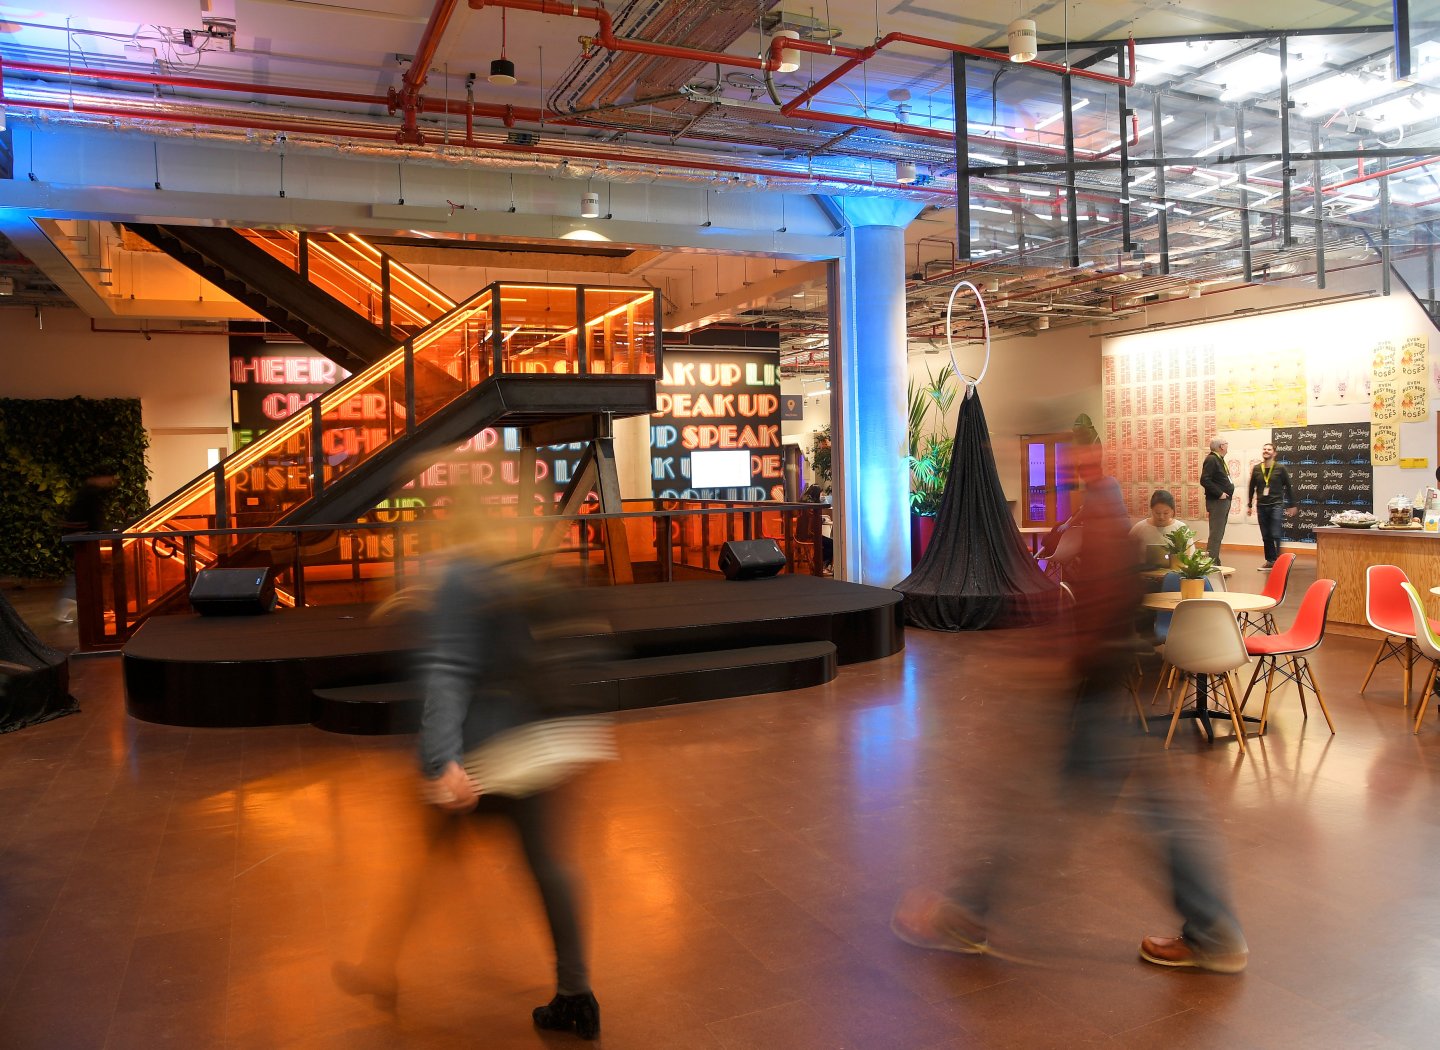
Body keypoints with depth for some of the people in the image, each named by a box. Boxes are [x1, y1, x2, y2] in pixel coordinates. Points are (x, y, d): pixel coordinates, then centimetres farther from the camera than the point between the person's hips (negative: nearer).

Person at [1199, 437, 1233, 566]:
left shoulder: (1219, 459, 16)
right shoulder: (1211, 460, -14)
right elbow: (1205, 480, -23)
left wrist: (1228, 490, 9)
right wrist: (1219, 493, -20)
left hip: (1224, 502, 10)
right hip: (1217, 502, -10)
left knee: (1219, 534, 14)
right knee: (1216, 534, -11)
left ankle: (1215, 562, 20)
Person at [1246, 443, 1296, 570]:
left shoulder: (1280, 468, -2)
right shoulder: (1256, 469, 6)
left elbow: (1288, 487, 3)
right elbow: (1252, 488, 13)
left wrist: (1291, 505, 4)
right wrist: (1249, 505, 14)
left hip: (1277, 505, -3)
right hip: (1262, 506, 3)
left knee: (1275, 535, -12)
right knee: (1266, 536, 7)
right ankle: (1270, 561, 15)